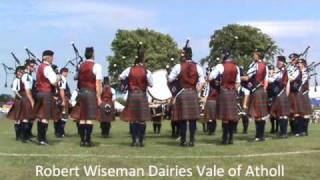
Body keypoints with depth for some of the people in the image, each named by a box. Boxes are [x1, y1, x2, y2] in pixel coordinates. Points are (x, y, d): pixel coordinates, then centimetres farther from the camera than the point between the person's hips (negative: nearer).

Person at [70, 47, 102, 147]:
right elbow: (98, 83, -13)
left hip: (81, 92, 6)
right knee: (90, 118, -3)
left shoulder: (81, 66, 10)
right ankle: (88, 141, -2)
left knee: (82, 118, 8)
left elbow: (78, 81, 12)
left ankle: (82, 140, 12)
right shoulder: (96, 66, -8)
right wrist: (99, 97, -12)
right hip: (91, 93, -6)